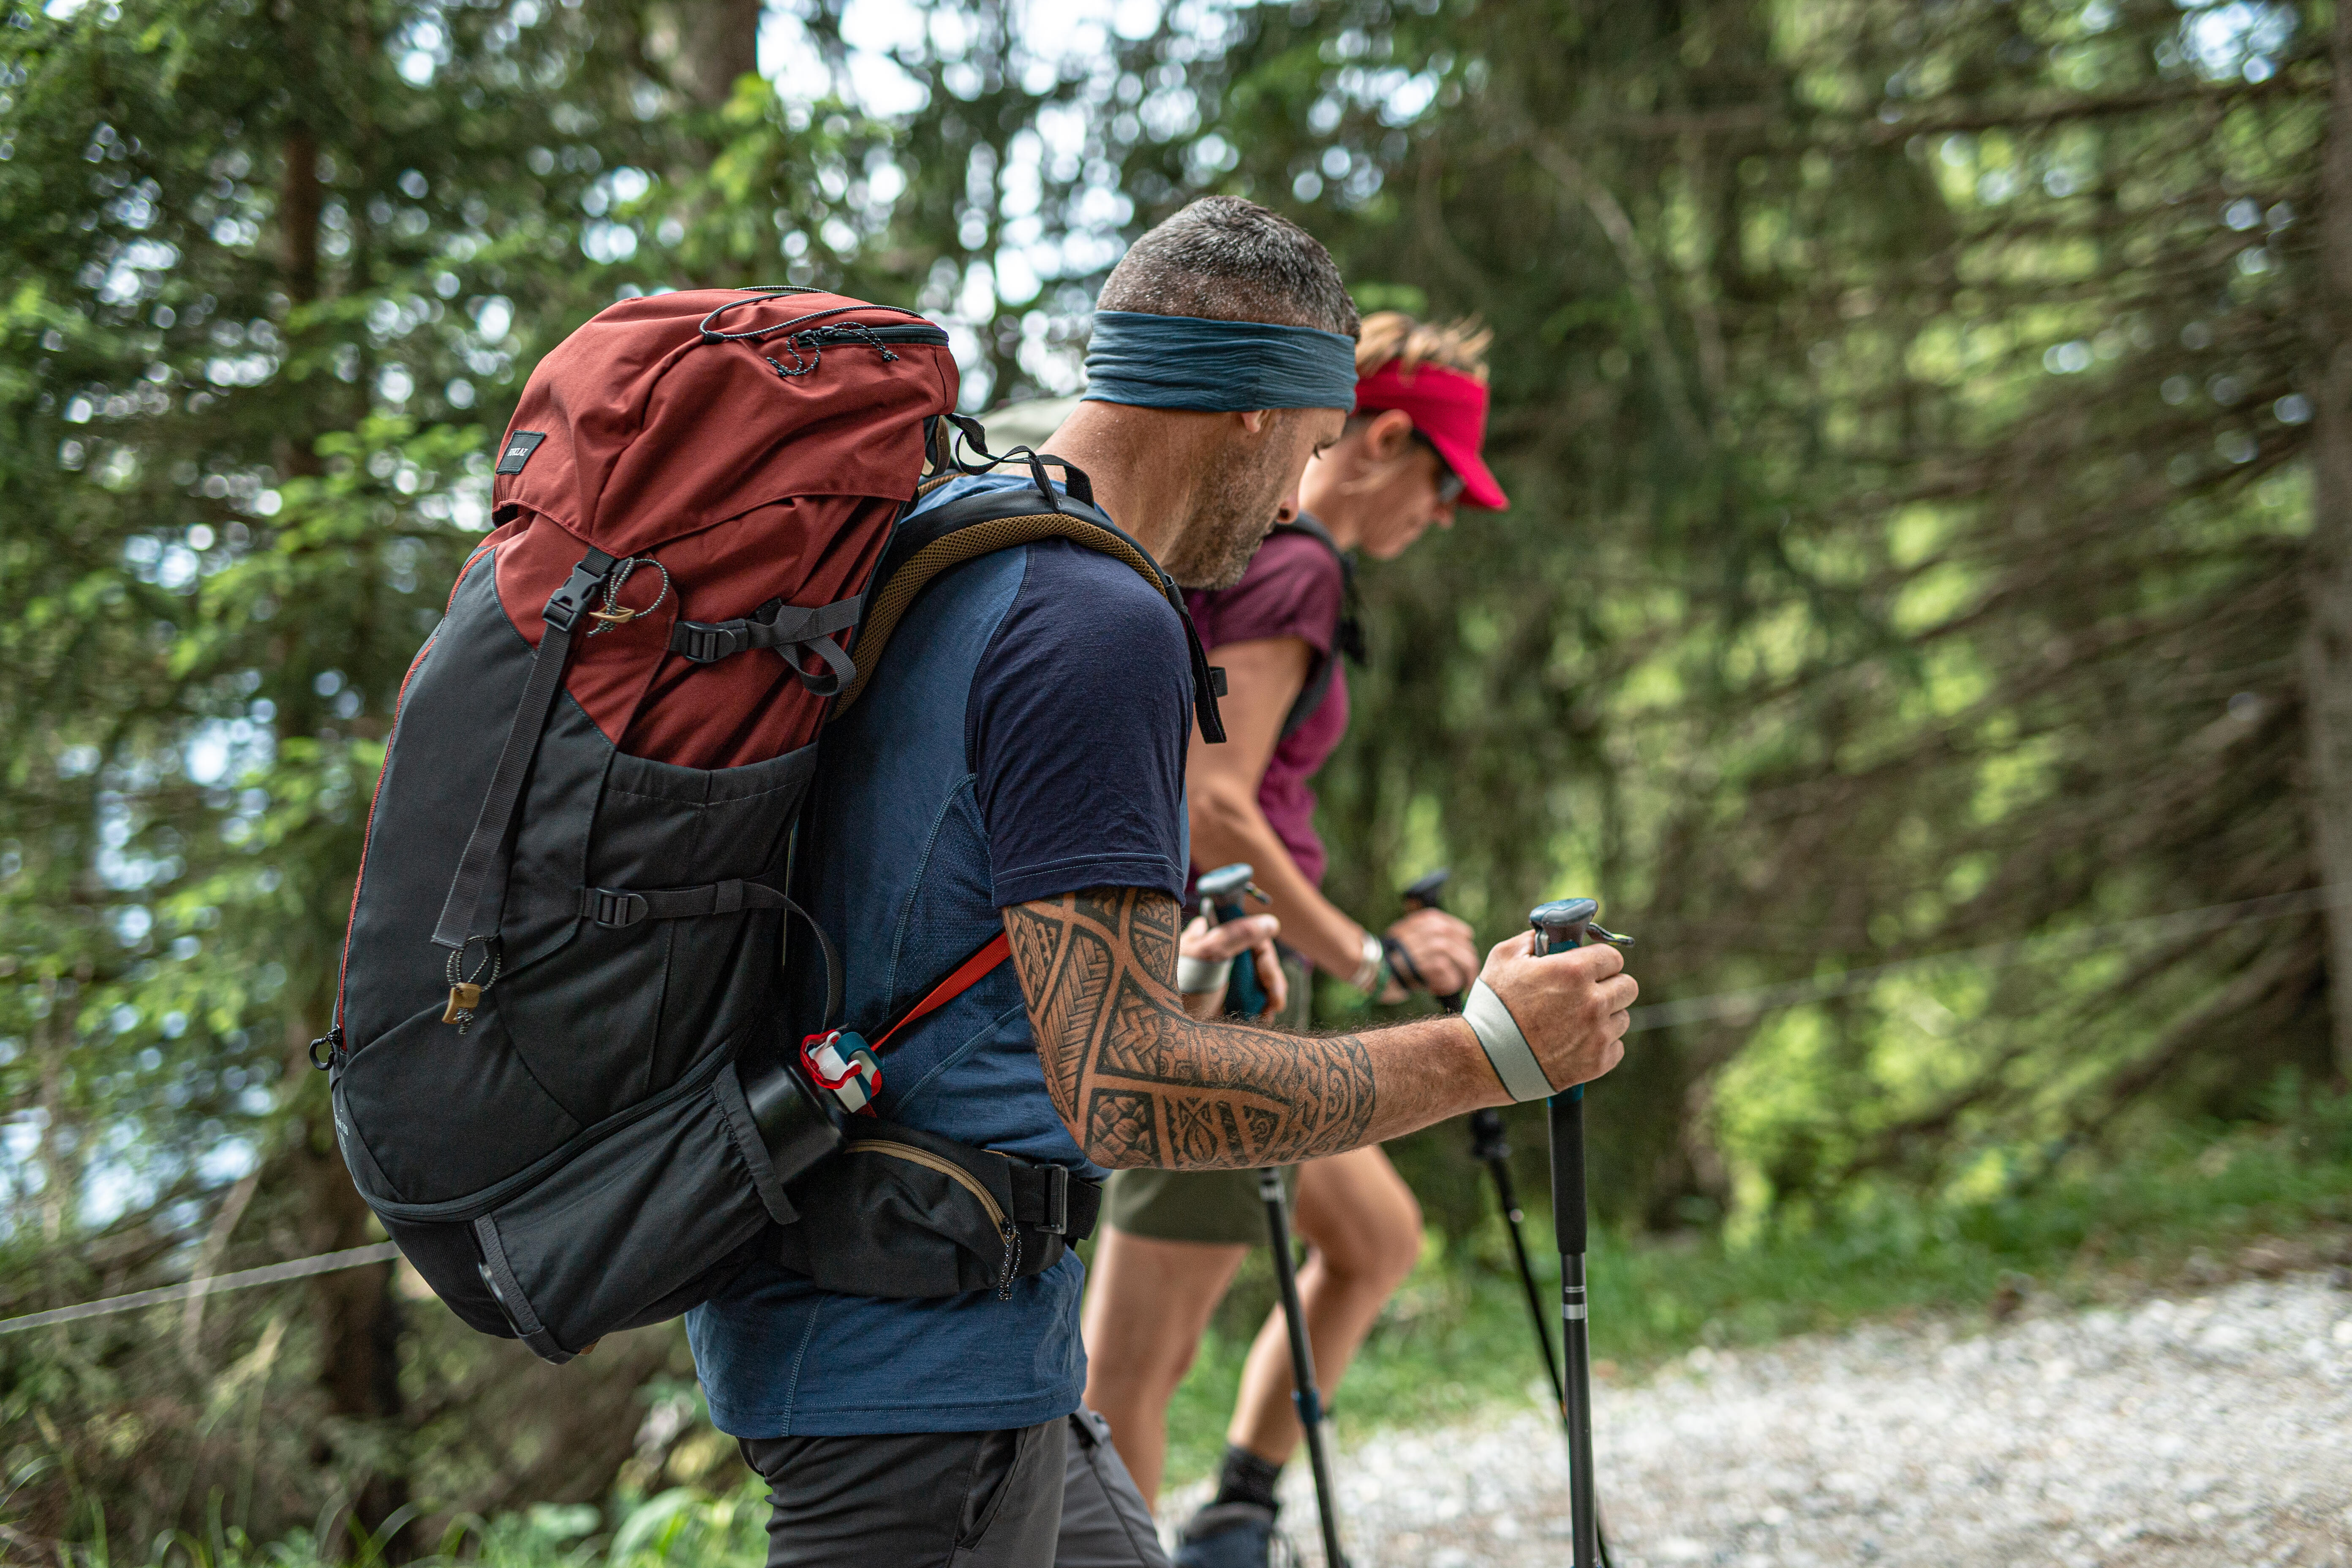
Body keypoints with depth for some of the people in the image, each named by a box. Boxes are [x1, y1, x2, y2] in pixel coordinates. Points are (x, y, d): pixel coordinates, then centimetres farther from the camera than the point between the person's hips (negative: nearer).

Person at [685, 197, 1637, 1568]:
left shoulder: (926, 551, 11)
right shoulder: (1100, 625, -19)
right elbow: (1124, 1092, -24)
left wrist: (1147, 978, 34)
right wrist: (1489, 1054, -15)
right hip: (922, 1361, -10)